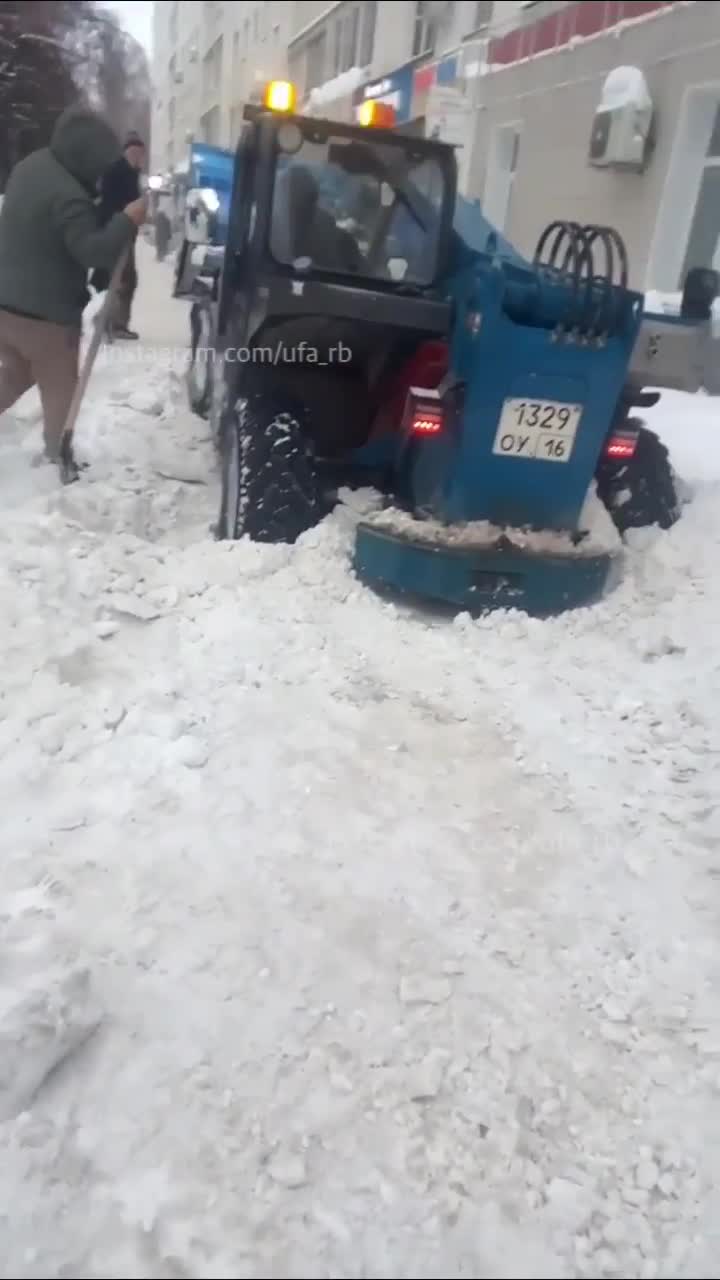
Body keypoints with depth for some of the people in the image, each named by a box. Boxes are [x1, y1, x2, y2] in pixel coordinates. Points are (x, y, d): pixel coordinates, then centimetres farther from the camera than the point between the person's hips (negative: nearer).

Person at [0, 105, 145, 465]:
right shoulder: (68, 196, -24)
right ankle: (58, 453, 22)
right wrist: (127, 220, -18)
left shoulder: (30, 165, 7)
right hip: (45, 311, -8)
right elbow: (94, 251, -28)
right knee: (60, 387, 11)